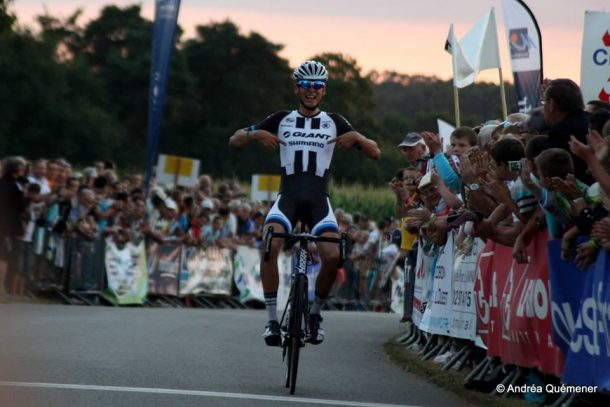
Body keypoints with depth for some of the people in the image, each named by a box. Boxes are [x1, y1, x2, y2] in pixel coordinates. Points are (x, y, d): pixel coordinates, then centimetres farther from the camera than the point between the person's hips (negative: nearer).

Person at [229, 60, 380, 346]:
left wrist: (355, 137, -12)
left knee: (332, 256, -23)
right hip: (287, 196, 0)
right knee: (270, 245, -29)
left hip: (318, 200, 0)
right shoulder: (282, 120, 9)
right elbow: (234, 141, 9)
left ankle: (315, 313, 5)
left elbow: (375, 153, 9)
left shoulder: (334, 122, 10)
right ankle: (272, 319, -19)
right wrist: (256, 134, -12)